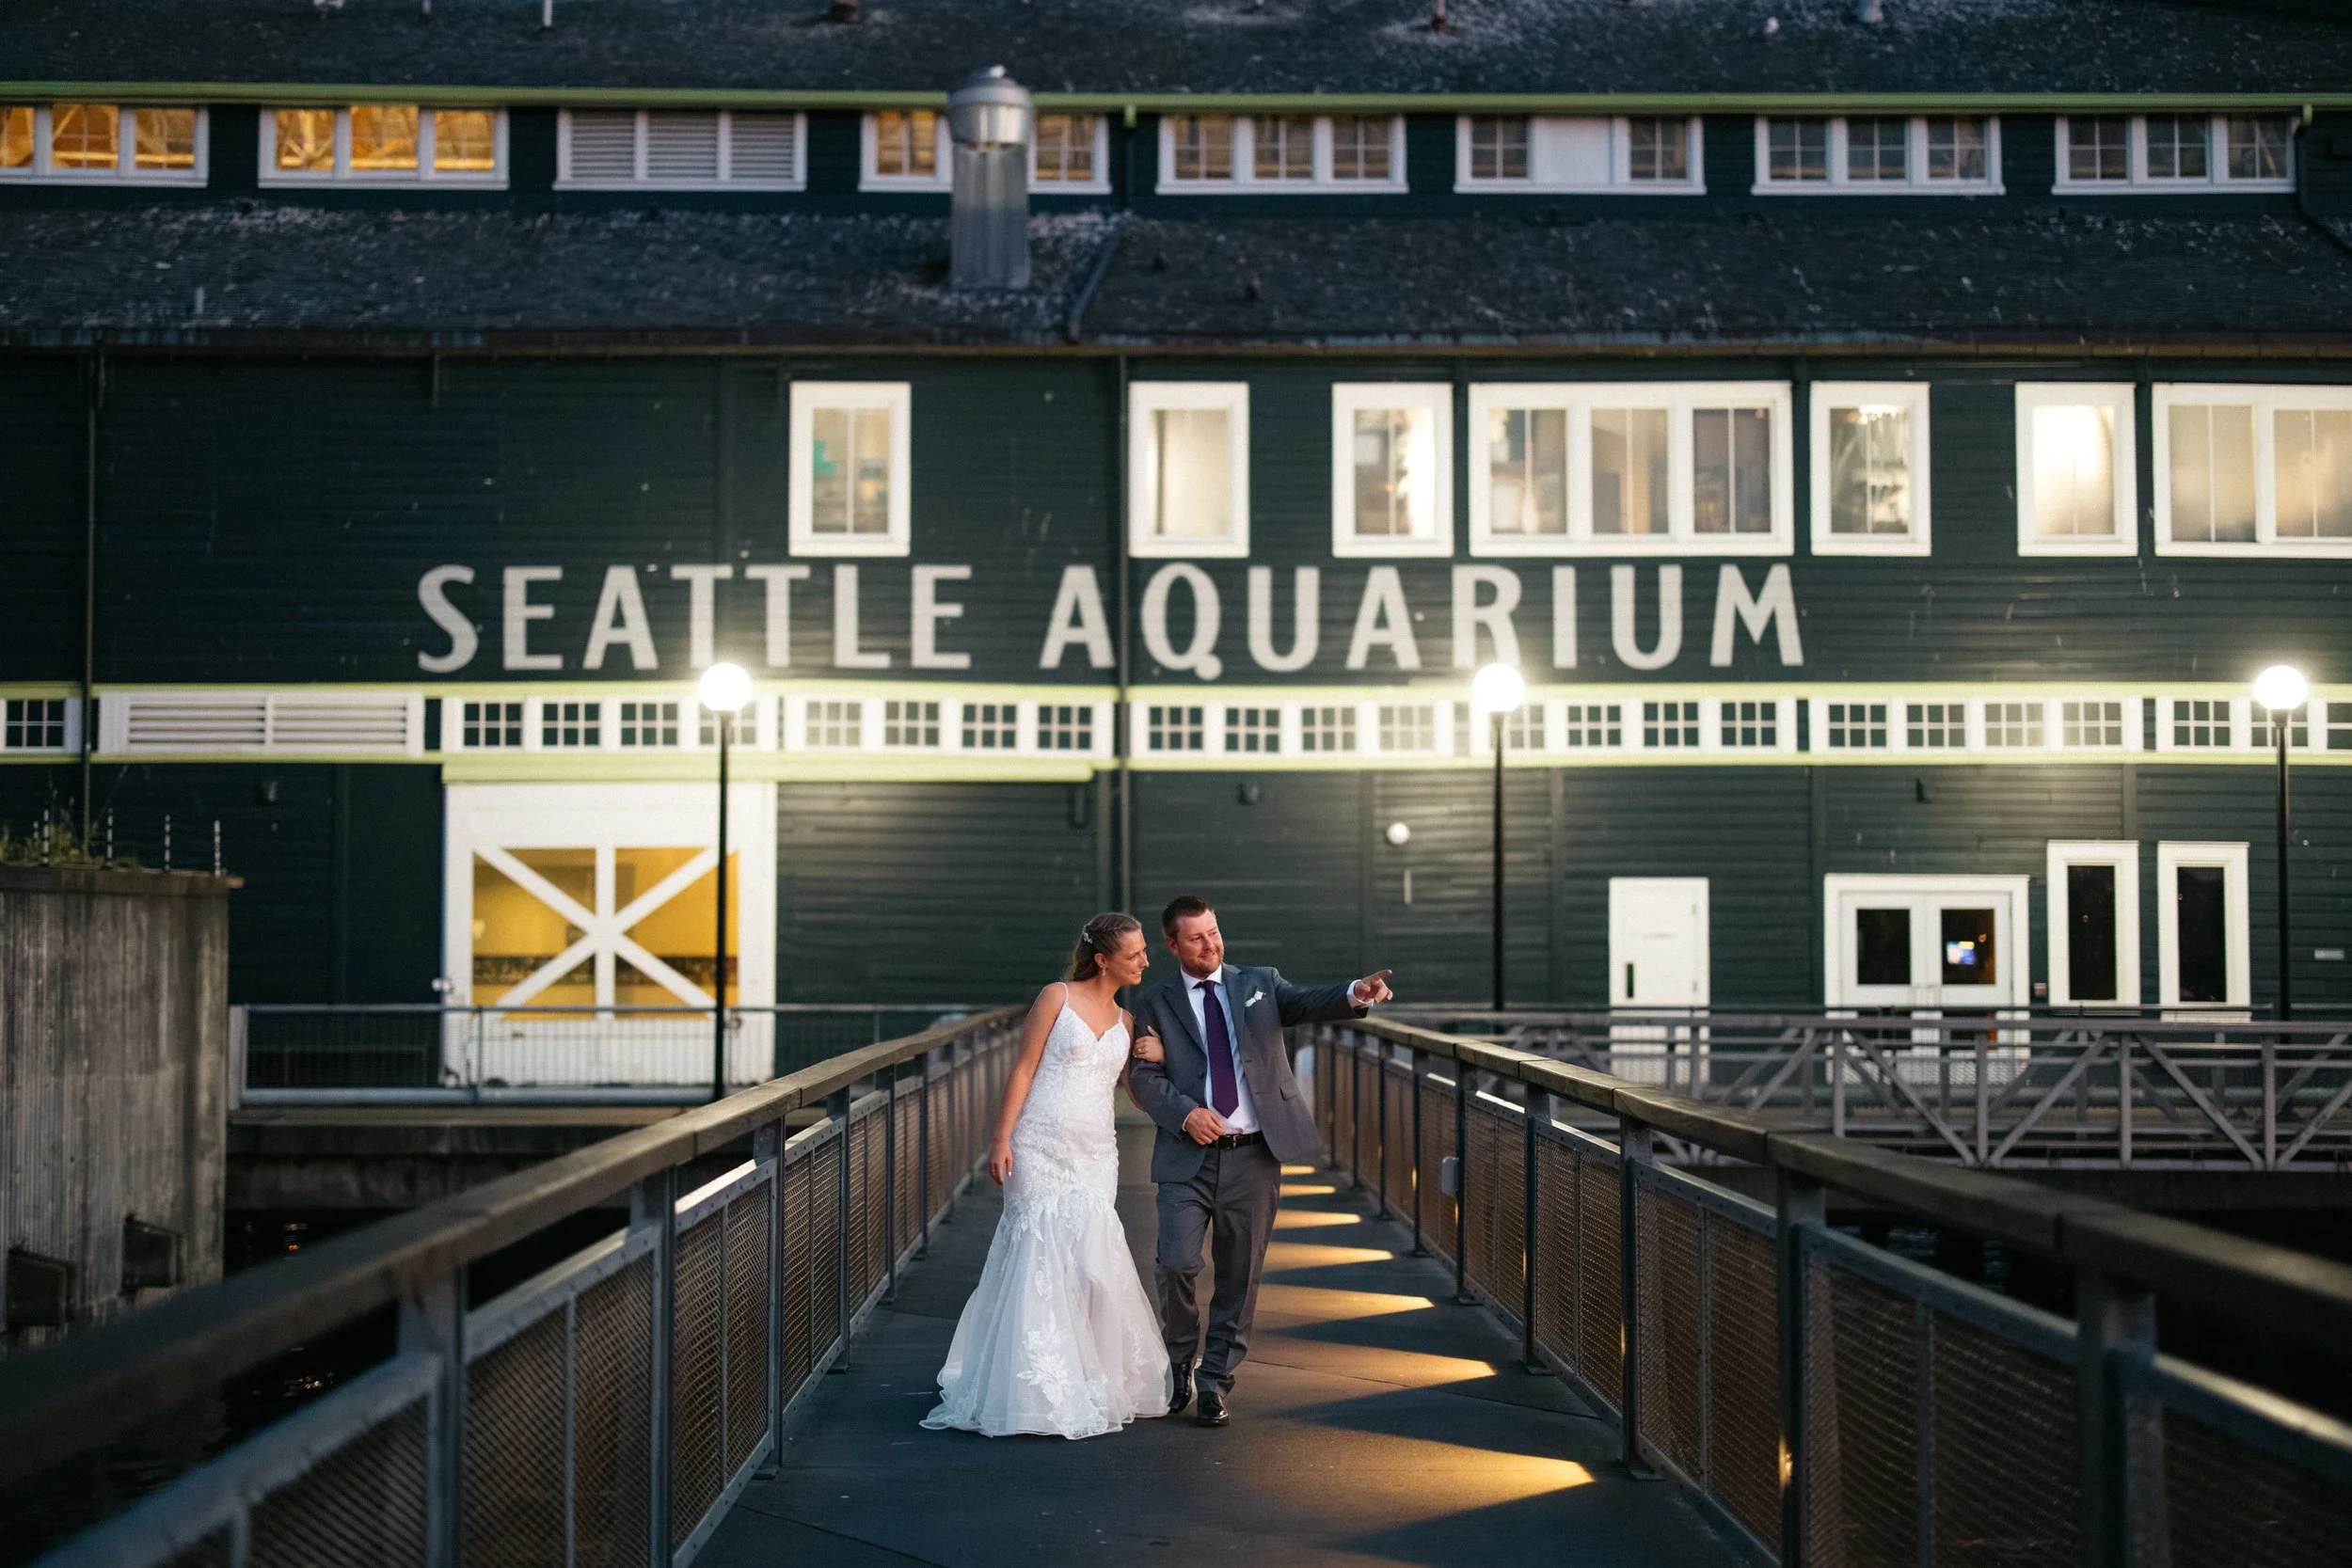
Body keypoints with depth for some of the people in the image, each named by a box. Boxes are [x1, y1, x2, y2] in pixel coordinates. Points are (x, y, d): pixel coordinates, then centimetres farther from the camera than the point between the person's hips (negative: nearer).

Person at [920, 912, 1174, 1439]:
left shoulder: (1126, 1021, 14)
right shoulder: (1058, 998, -1)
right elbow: (1023, 1070, -4)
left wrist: (1154, 1057, 0)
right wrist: (1001, 1139, -10)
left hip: (1094, 1158, 5)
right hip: (1040, 1151, -5)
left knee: (1090, 1264, -1)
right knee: (1040, 1261, -6)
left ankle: (1089, 1388, 12)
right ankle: (1036, 1394, 0)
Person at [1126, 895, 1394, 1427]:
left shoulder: (1260, 985, 10)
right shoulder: (1157, 1004, 7)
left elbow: (1311, 1005, -7)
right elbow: (1144, 1079, 0)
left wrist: (1355, 995, -29)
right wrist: (1185, 1113, -18)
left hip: (1253, 1158, 1)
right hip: (1188, 1158, -1)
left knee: (1240, 1276, 4)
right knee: (1177, 1263, -13)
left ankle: (1215, 1382, 18)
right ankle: (1179, 1359, 14)